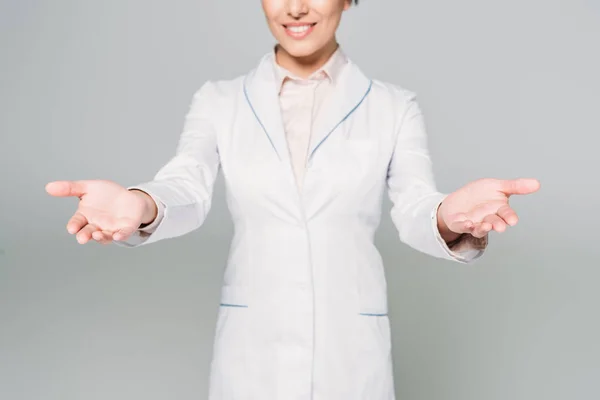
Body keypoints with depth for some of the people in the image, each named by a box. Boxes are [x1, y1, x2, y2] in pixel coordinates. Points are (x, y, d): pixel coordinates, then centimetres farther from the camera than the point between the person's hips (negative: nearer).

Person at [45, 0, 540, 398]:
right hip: (251, 348, 1)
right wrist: (139, 207, -36)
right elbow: (184, 194, -12)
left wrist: (450, 216, -36)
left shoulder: (395, 107, 1)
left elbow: (416, 212, -11)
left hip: (350, 350, 0)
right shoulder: (219, 102, 2)